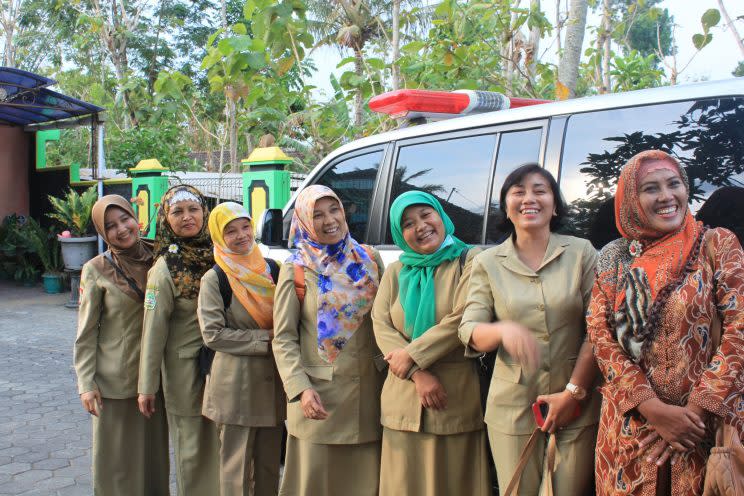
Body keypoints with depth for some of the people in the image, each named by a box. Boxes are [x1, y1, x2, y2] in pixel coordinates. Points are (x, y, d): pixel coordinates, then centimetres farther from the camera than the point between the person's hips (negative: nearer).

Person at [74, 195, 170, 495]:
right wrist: (86, 383, -9)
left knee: (154, 450, 13)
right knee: (116, 456, 6)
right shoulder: (96, 270, -6)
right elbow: (86, 333, -4)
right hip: (115, 379, -3)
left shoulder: (157, 261, 2)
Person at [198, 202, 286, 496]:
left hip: (273, 379, 5)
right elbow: (212, 334, -13)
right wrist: (265, 338, -15)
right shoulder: (214, 279, -7)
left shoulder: (270, 270, 7)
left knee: (270, 462, 14)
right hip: (236, 382, -5)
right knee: (237, 464, 4)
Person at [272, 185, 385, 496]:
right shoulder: (295, 270, -1)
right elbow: (283, 338, -4)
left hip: (370, 391, 3)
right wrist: (301, 389, -15)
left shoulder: (370, 260, 7)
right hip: (319, 396, -2)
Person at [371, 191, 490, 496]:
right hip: (405, 399, 4)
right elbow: (381, 326, 1)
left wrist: (412, 355, -12)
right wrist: (418, 374, -13)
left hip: (457, 398, -4)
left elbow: (464, 320, -13)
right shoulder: (395, 272, 13)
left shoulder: (469, 261, -1)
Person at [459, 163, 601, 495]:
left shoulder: (581, 252, 1)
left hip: (577, 405, 0)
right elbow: (469, 331, -5)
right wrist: (504, 330, -26)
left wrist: (573, 392, -8)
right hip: (513, 407, 1)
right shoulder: (488, 262, 3)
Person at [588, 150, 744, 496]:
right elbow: (599, 335, -3)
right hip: (630, 423, 1)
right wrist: (653, 408, -13)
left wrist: (694, 411, -13)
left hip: (705, 421, -1)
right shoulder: (613, 258, 3)